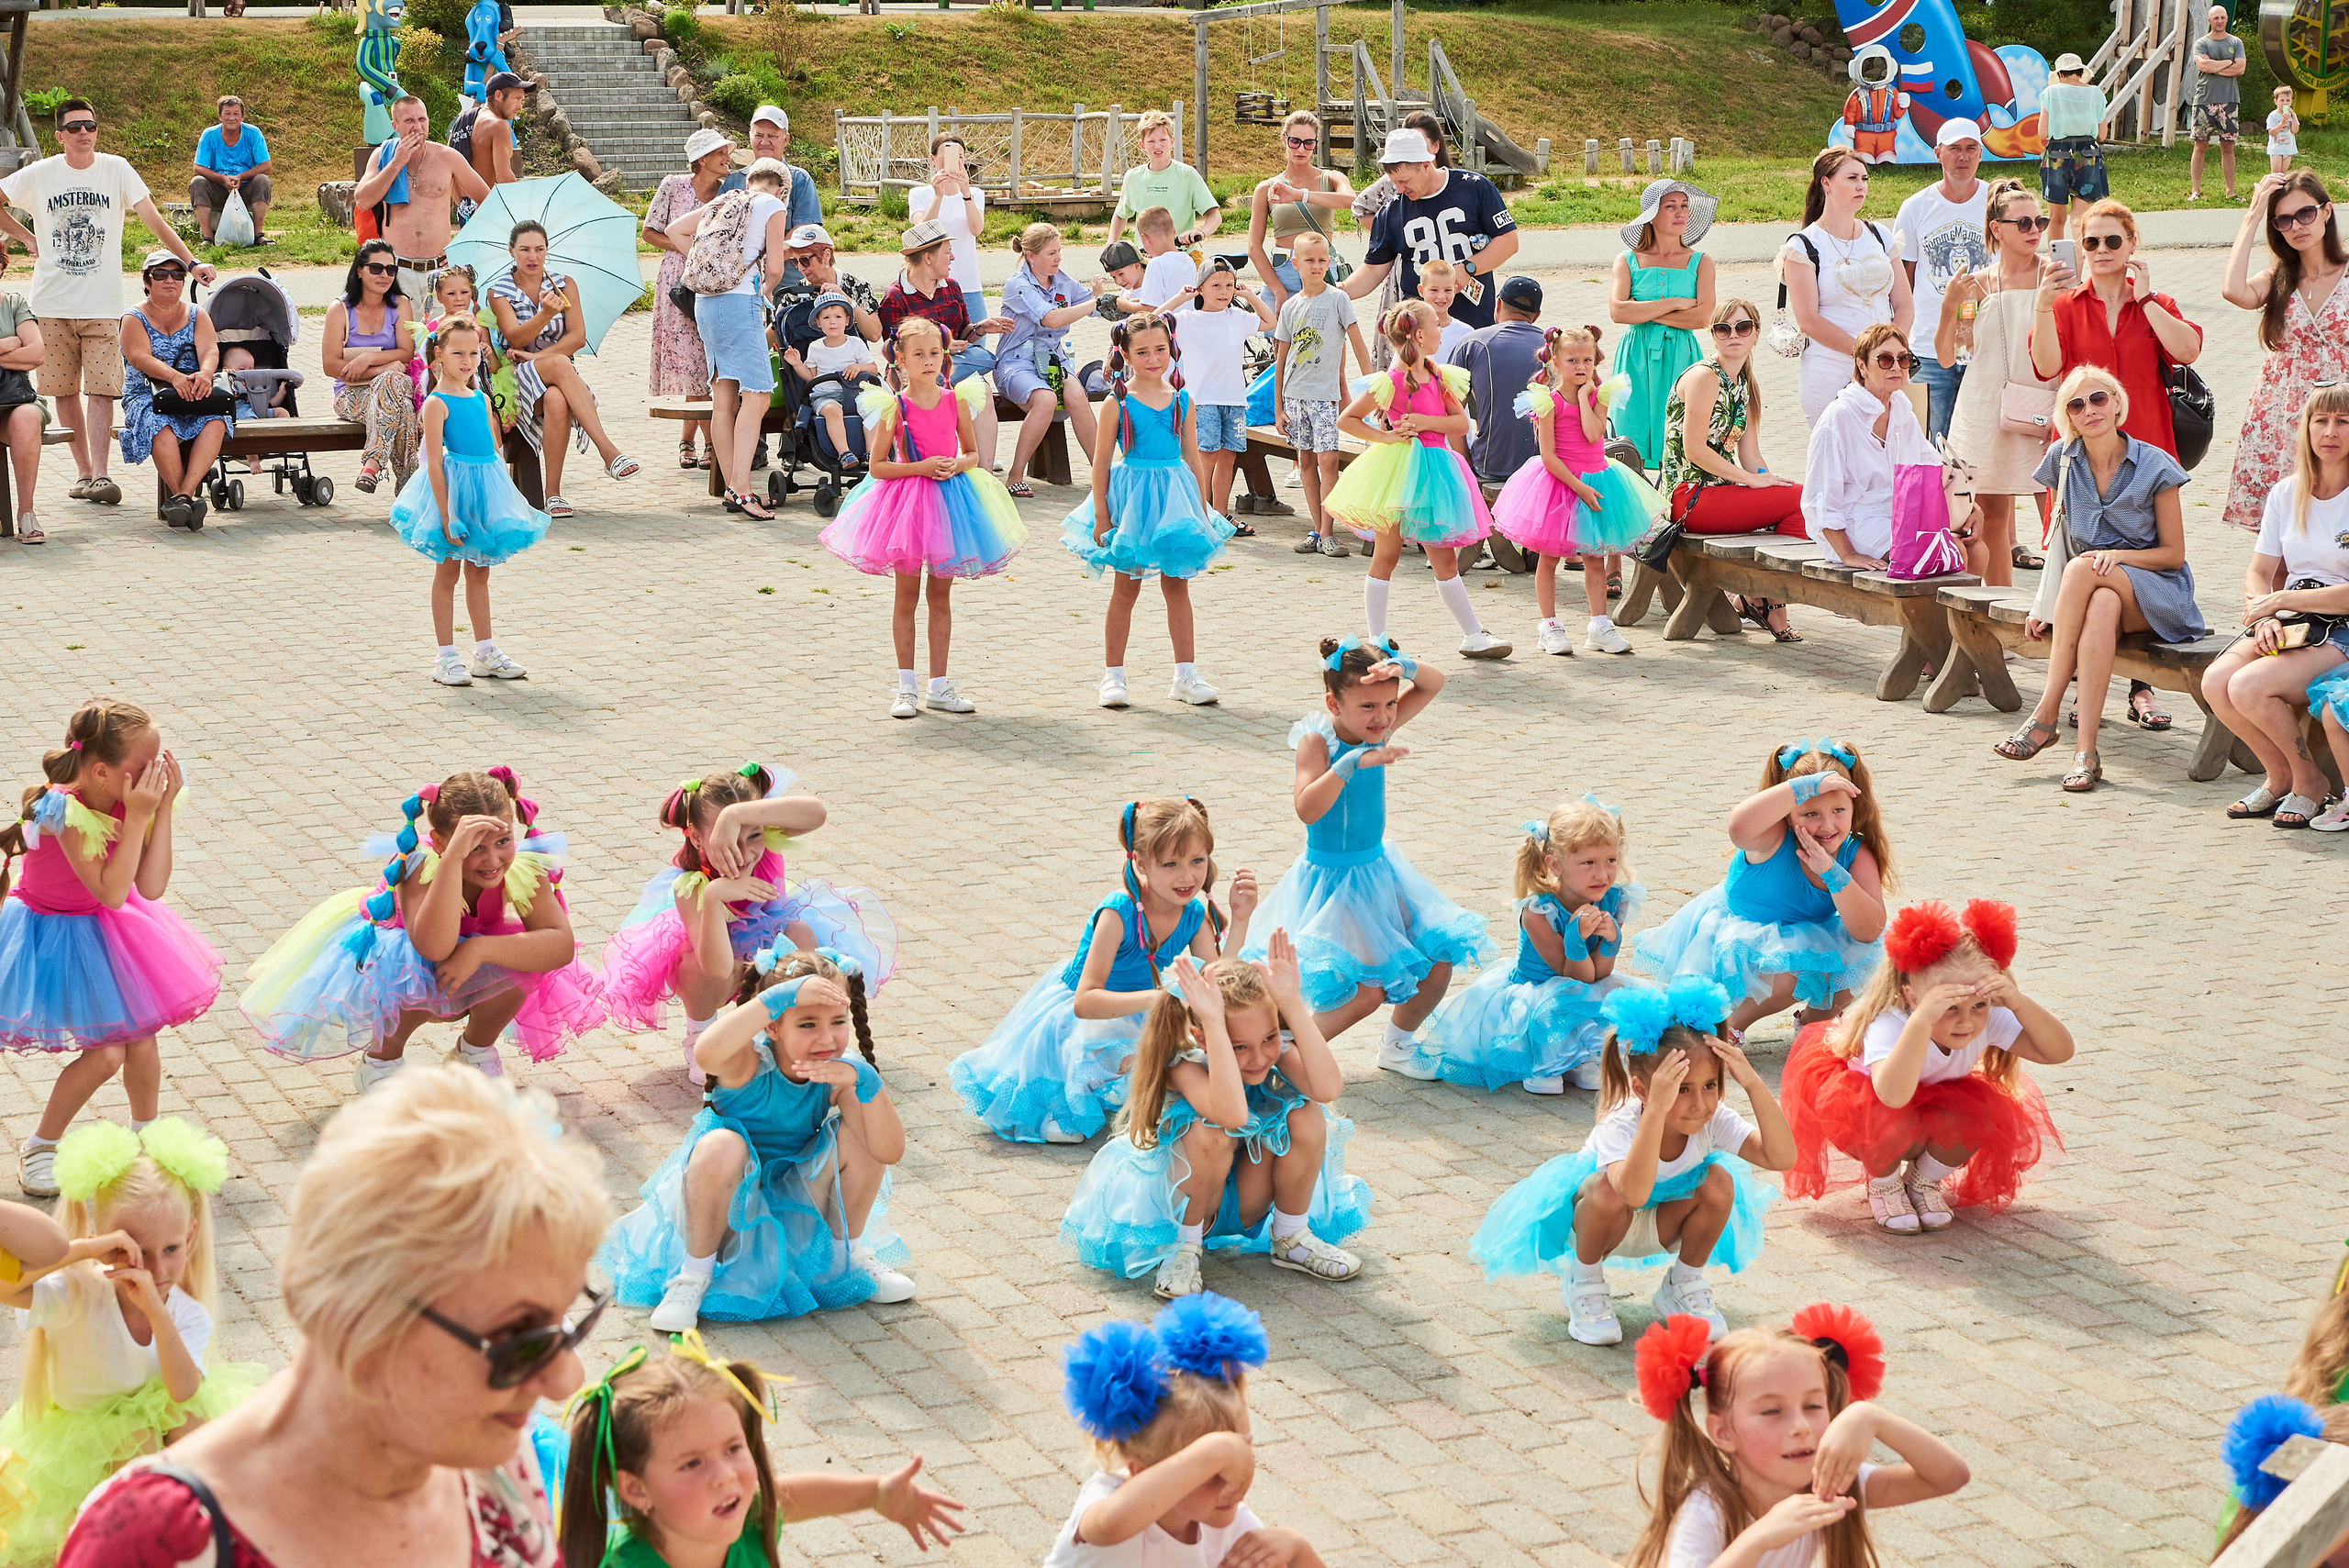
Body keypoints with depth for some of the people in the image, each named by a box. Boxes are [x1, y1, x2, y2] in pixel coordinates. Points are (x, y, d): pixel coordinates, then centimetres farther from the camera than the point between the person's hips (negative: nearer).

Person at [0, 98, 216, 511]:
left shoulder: (116, 169, 0)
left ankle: (99, 476, -14)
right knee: (65, 389, 5)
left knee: (101, 389, -10)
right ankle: (83, 470, 14)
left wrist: (190, 262, -14)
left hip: (102, 303, -2)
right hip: (53, 302, 2)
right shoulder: (40, 174, 2)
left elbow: (153, 219, -4)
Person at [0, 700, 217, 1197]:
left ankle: (144, 1130, 35)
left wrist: (163, 807, -23)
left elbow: (150, 888, -20)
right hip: (54, 934, -6)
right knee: (105, 1053, -9)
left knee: (140, 1039, 8)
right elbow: (111, 892, -35)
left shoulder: (132, 800, -14)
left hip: (106, 931, 6)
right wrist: (137, 816, -36)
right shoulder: (65, 811, -33)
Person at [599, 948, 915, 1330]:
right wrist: (784, 994, -55)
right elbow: (707, 1052, -52)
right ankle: (694, 1273, -13)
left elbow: (890, 1152, -25)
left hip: (797, 1208, 4)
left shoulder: (839, 1074, -14)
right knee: (720, 1147, -37)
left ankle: (847, 1253, 8)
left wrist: (864, 1081, -40)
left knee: (861, 1133, -19)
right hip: (731, 1207, -4)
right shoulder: (750, 1065, -25)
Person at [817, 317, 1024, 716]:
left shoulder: (956, 401, 1)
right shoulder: (895, 407, -8)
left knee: (940, 595, 9)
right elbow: (877, 466, -7)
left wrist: (957, 465, -11)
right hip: (906, 501, -3)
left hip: (950, 500, 3)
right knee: (907, 597, 5)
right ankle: (905, 687, 13)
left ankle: (939, 686, 16)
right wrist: (921, 467, -18)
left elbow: (973, 454, 10)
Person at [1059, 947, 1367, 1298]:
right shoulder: (1184, 1062, -30)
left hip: (1252, 1197, 4)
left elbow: (1327, 1087, -39)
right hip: (1188, 1197, -4)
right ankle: (1184, 1247, -12)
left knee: (1307, 1116, -23)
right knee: (1210, 1132, -36)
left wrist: (1292, 1003, -43)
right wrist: (1214, 1022, -54)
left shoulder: (1277, 1046, -18)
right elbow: (1231, 1113, -52)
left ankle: (1291, 1237, 0)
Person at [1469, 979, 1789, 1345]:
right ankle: (1584, 1283, -8)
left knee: (1719, 1182, -25)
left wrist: (1754, 1085, -44)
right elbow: (1634, 1193, -57)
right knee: (1608, 1190, -39)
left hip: (1658, 1228, 4)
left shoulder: (1714, 1121, -22)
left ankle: (1683, 1285, 2)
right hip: (1592, 1218, -4)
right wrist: (1656, 1109, -63)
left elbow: (1782, 1157, -34)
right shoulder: (1619, 1126, -36)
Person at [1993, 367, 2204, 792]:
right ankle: (2086, 751, -42)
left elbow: (2173, 553, -2)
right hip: (2093, 590, 3)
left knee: (2083, 568, -35)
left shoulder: (2155, 466, -5)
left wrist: (2118, 555, -20)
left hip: (2155, 591, -2)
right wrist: (2045, 602, 1)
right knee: (2102, 608, -37)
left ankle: (2045, 713, -34)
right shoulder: (2063, 459, 5)